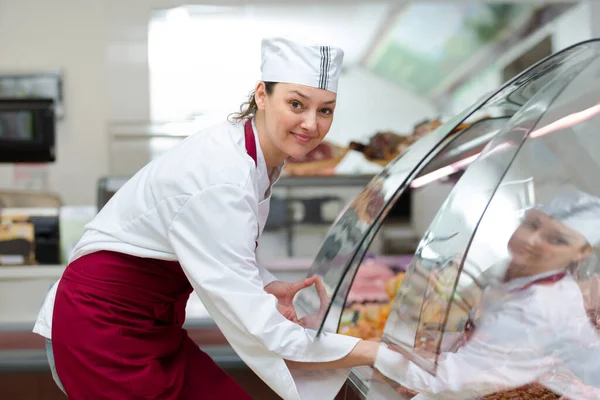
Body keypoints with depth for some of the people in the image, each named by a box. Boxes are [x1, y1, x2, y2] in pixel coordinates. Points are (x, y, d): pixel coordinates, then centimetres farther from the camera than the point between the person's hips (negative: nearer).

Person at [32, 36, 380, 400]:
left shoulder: (261, 159, -2)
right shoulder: (221, 174, -30)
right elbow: (253, 326, -30)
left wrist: (268, 288, -8)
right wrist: (370, 352, -25)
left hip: (153, 326, 8)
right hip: (101, 333, -8)